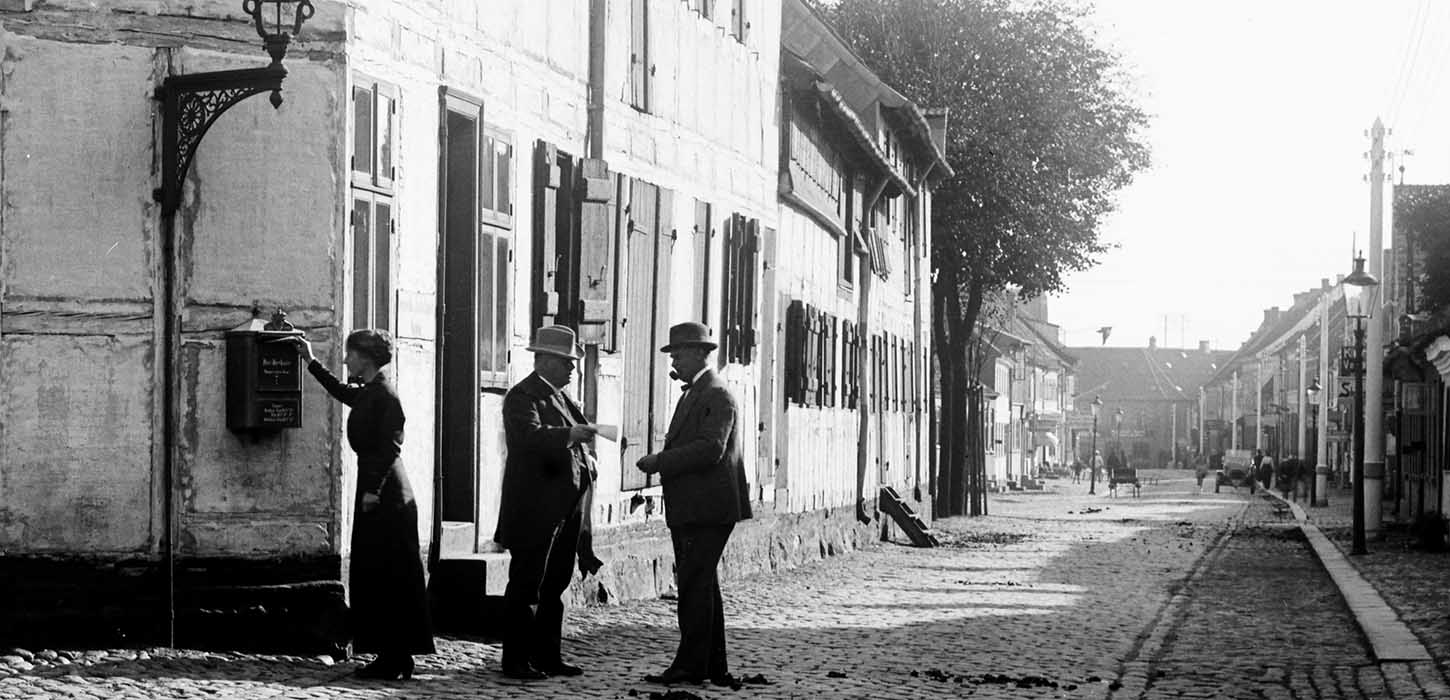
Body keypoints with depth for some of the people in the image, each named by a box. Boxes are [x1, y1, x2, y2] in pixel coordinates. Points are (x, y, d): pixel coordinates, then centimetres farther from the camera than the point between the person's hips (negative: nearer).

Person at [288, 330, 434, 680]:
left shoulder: (384, 394, -12)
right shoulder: (366, 393, 14)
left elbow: (390, 447, -18)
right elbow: (340, 391, 36)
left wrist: (374, 490, -21)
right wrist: (311, 361, 38)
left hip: (386, 495, -9)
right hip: (376, 491, 9)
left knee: (387, 578, -7)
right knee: (373, 577, 10)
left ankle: (394, 658, -5)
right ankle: (394, 657, 12)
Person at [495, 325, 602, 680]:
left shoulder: (561, 397, 19)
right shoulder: (523, 395, -9)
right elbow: (530, 435, -27)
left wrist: (585, 461, 14)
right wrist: (569, 434, -37)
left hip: (566, 508, 9)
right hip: (535, 509, -9)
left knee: (555, 586, 14)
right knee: (525, 587, -3)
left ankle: (548, 656, 21)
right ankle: (516, 660, 1)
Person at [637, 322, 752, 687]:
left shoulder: (716, 395, -11)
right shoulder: (692, 395, 21)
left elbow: (710, 448, -22)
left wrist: (661, 462, -18)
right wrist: (659, 462, 11)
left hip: (708, 508, -11)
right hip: (689, 509, 11)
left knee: (695, 585, -10)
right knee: (701, 585, 12)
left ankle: (690, 665, -8)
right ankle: (714, 667, 17)